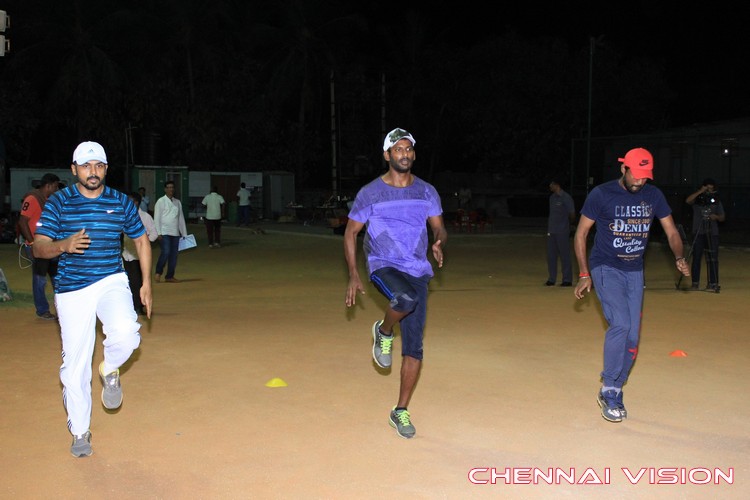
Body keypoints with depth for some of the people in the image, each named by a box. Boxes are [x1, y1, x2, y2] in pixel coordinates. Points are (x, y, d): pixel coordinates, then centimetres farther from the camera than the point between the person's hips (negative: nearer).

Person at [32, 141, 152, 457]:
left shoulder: (121, 202, 4)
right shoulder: (58, 202, -1)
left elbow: (141, 240, 15)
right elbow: (38, 248, -6)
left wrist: (146, 283, 8)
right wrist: (63, 245, -28)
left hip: (112, 282, 1)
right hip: (71, 289, 0)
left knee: (126, 333, -28)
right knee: (75, 365, 2)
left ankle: (109, 370, 8)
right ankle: (79, 432, 21)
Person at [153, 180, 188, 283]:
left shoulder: (177, 202, 15)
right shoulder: (161, 201, 0)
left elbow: (181, 218, 17)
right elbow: (156, 218, -3)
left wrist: (184, 234, 13)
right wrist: (158, 233, -10)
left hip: (175, 233, 5)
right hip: (164, 232, -5)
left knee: (174, 254, 4)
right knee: (166, 252, -16)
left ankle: (170, 276, 14)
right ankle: (158, 273, 3)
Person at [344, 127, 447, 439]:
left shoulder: (426, 192, 7)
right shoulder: (370, 193, -1)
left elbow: (439, 227, 13)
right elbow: (350, 232, 6)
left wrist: (439, 242, -13)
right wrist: (353, 275, -2)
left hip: (417, 271, 3)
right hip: (383, 265, -3)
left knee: (414, 349, 1)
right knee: (406, 297, -39)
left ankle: (401, 412, 17)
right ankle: (383, 333, -4)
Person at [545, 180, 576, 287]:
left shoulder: (566, 197, -10)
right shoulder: (552, 197, 13)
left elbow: (572, 214, -5)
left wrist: (569, 225, 6)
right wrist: (549, 228, 13)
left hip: (562, 232, -7)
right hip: (551, 231, 7)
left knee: (564, 255, -1)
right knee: (551, 255, 8)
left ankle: (567, 280, 5)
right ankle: (551, 279, 16)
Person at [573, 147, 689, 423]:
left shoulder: (653, 195, 2)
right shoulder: (601, 194, -10)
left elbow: (671, 231, 6)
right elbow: (580, 234, -6)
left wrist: (679, 258, -15)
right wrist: (584, 274, -12)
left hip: (635, 272, 5)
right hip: (605, 268, -5)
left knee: (632, 336, 3)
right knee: (620, 324, -22)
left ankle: (614, 392, 20)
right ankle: (608, 390, -9)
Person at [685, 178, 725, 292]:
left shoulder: (716, 201, 8)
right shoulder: (697, 200, 3)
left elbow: (723, 218, 8)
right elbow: (688, 200, -20)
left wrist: (716, 216, -13)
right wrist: (700, 191, -22)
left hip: (712, 233, 1)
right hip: (698, 233, -1)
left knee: (713, 259, -3)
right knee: (696, 258, 2)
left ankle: (713, 283, 0)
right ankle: (695, 282, 10)